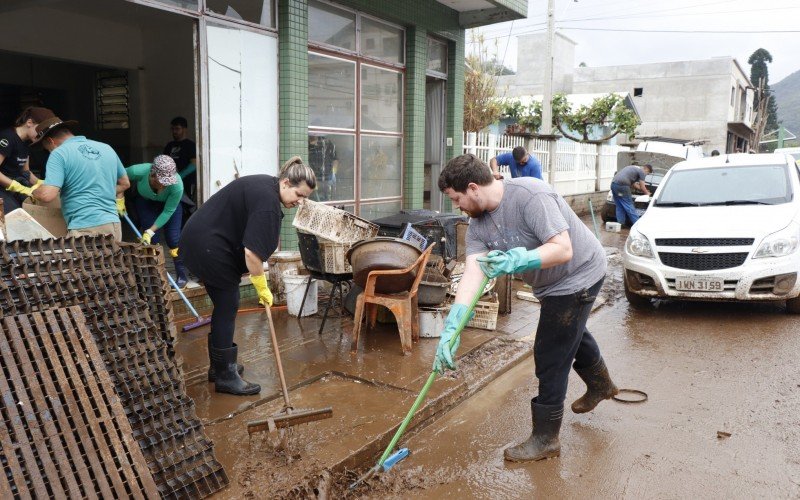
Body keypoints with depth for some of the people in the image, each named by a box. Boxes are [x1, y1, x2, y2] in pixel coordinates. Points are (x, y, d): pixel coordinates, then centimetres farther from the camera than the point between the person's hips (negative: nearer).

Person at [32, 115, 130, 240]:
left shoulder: (59, 154, -5)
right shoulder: (106, 148, 14)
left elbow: (47, 195, -13)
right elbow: (124, 183, 23)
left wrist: (33, 192, 7)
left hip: (85, 228, -6)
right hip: (113, 224, 6)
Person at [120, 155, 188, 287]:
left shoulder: (177, 185, -40)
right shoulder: (138, 171, -38)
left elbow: (168, 211, -28)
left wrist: (150, 231, -30)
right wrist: (120, 197, -19)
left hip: (169, 203, -1)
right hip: (145, 202, 1)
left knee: (173, 237, -9)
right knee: (151, 240, -7)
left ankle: (182, 275, 4)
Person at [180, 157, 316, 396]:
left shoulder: (265, 185, 8)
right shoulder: (267, 202, -23)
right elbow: (252, 252, -27)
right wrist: (262, 288, -16)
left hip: (198, 239, 10)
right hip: (209, 248, -10)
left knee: (224, 305, 16)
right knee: (227, 308, -4)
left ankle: (219, 365, 27)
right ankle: (225, 377, 4)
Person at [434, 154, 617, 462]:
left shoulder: (530, 195, -32)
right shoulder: (478, 224, -9)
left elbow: (563, 249, -35)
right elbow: (472, 274, -20)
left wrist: (518, 260, -50)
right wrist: (451, 329, -31)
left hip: (579, 275, -9)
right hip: (550, 284, 9)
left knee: (550, 355, -8)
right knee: (571, 333, 31)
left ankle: (545, 439, 7)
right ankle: (600, 385, 60)